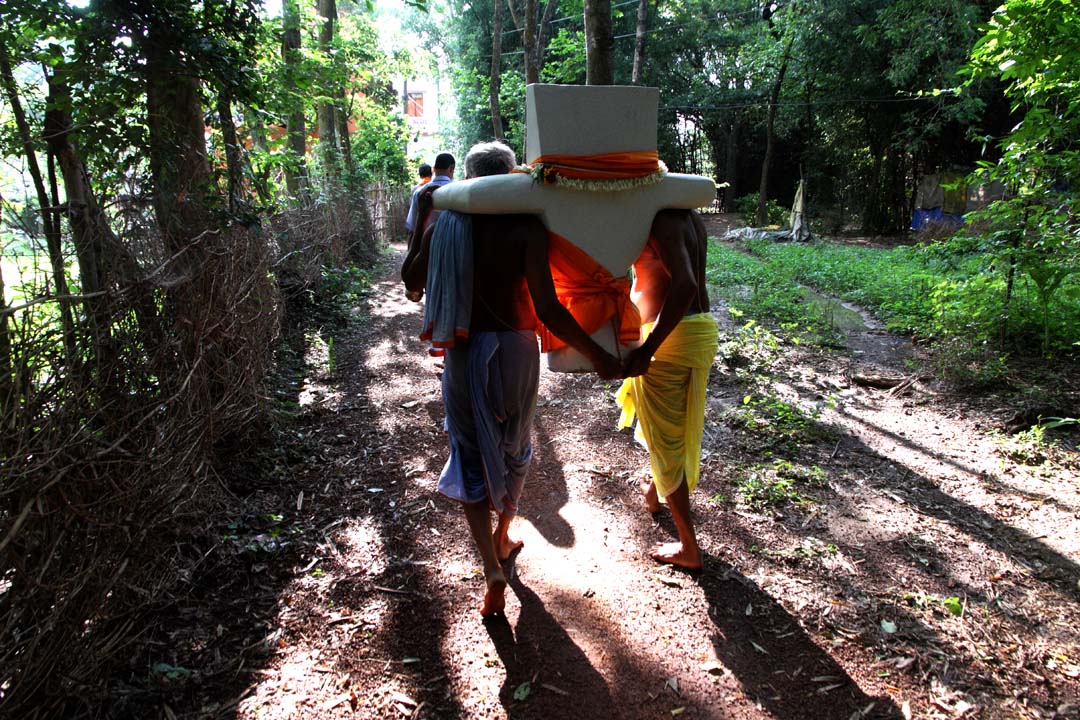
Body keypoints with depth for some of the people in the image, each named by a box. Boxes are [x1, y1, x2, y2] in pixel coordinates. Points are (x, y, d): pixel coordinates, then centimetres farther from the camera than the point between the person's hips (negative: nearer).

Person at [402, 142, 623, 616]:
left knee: (471, 457, 11)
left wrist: (420, 218, 18)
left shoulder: (444, 225, -3)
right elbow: (547, 309, -22)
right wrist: (598, 356, -15)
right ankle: (502, 536, 42)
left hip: (462, 352, 2)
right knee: (514, 449, 22)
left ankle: (492, 568, 1)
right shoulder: (526, 228, -13)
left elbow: (411, 283, 13)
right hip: (514, 349, -1)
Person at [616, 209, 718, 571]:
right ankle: (654, 492, 54)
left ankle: (689, 548, 15)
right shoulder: (689, 216, 8)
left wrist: (647, 348, -34)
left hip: (669, 337, -9)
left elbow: (684, 285, -33)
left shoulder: (662, 221, -19)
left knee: (665, 438, 5)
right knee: (674, 427, 29)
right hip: (702, 328, 9)